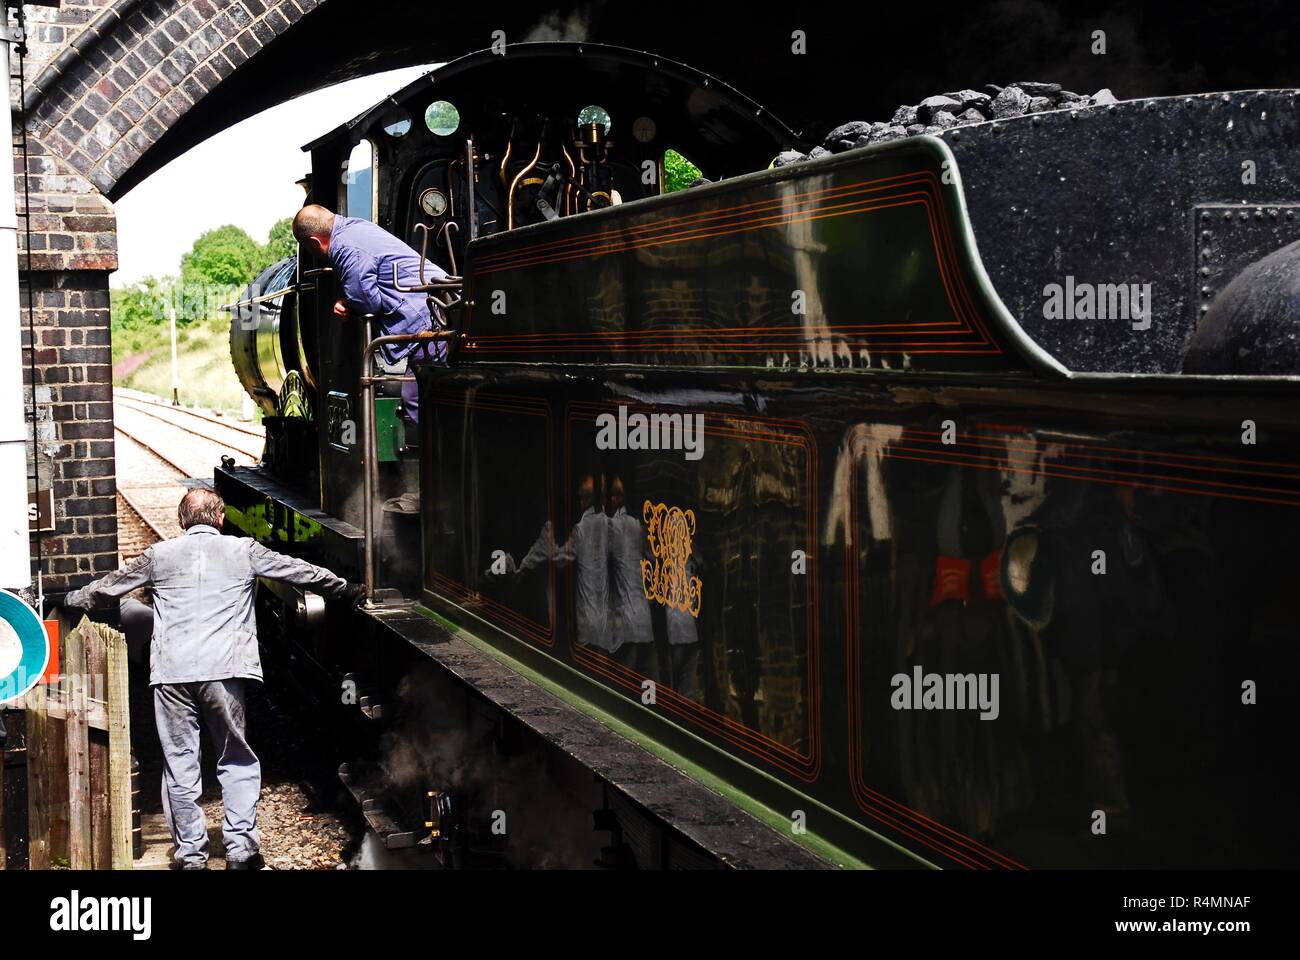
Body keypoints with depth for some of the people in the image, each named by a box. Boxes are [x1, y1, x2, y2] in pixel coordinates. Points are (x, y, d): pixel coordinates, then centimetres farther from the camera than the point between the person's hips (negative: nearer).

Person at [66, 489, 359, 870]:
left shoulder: (159, 554, 13)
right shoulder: (244, 550, 10)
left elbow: (110, 585, 25)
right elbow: (300, 571, 17)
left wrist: (72, 599, 44)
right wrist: (346, 589, 31)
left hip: (171, 672, 1)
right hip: (224, 671, -1)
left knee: (179, 763, 7)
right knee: (237, 760, 9)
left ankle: (190, 853, 11)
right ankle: (240, 846, 1)